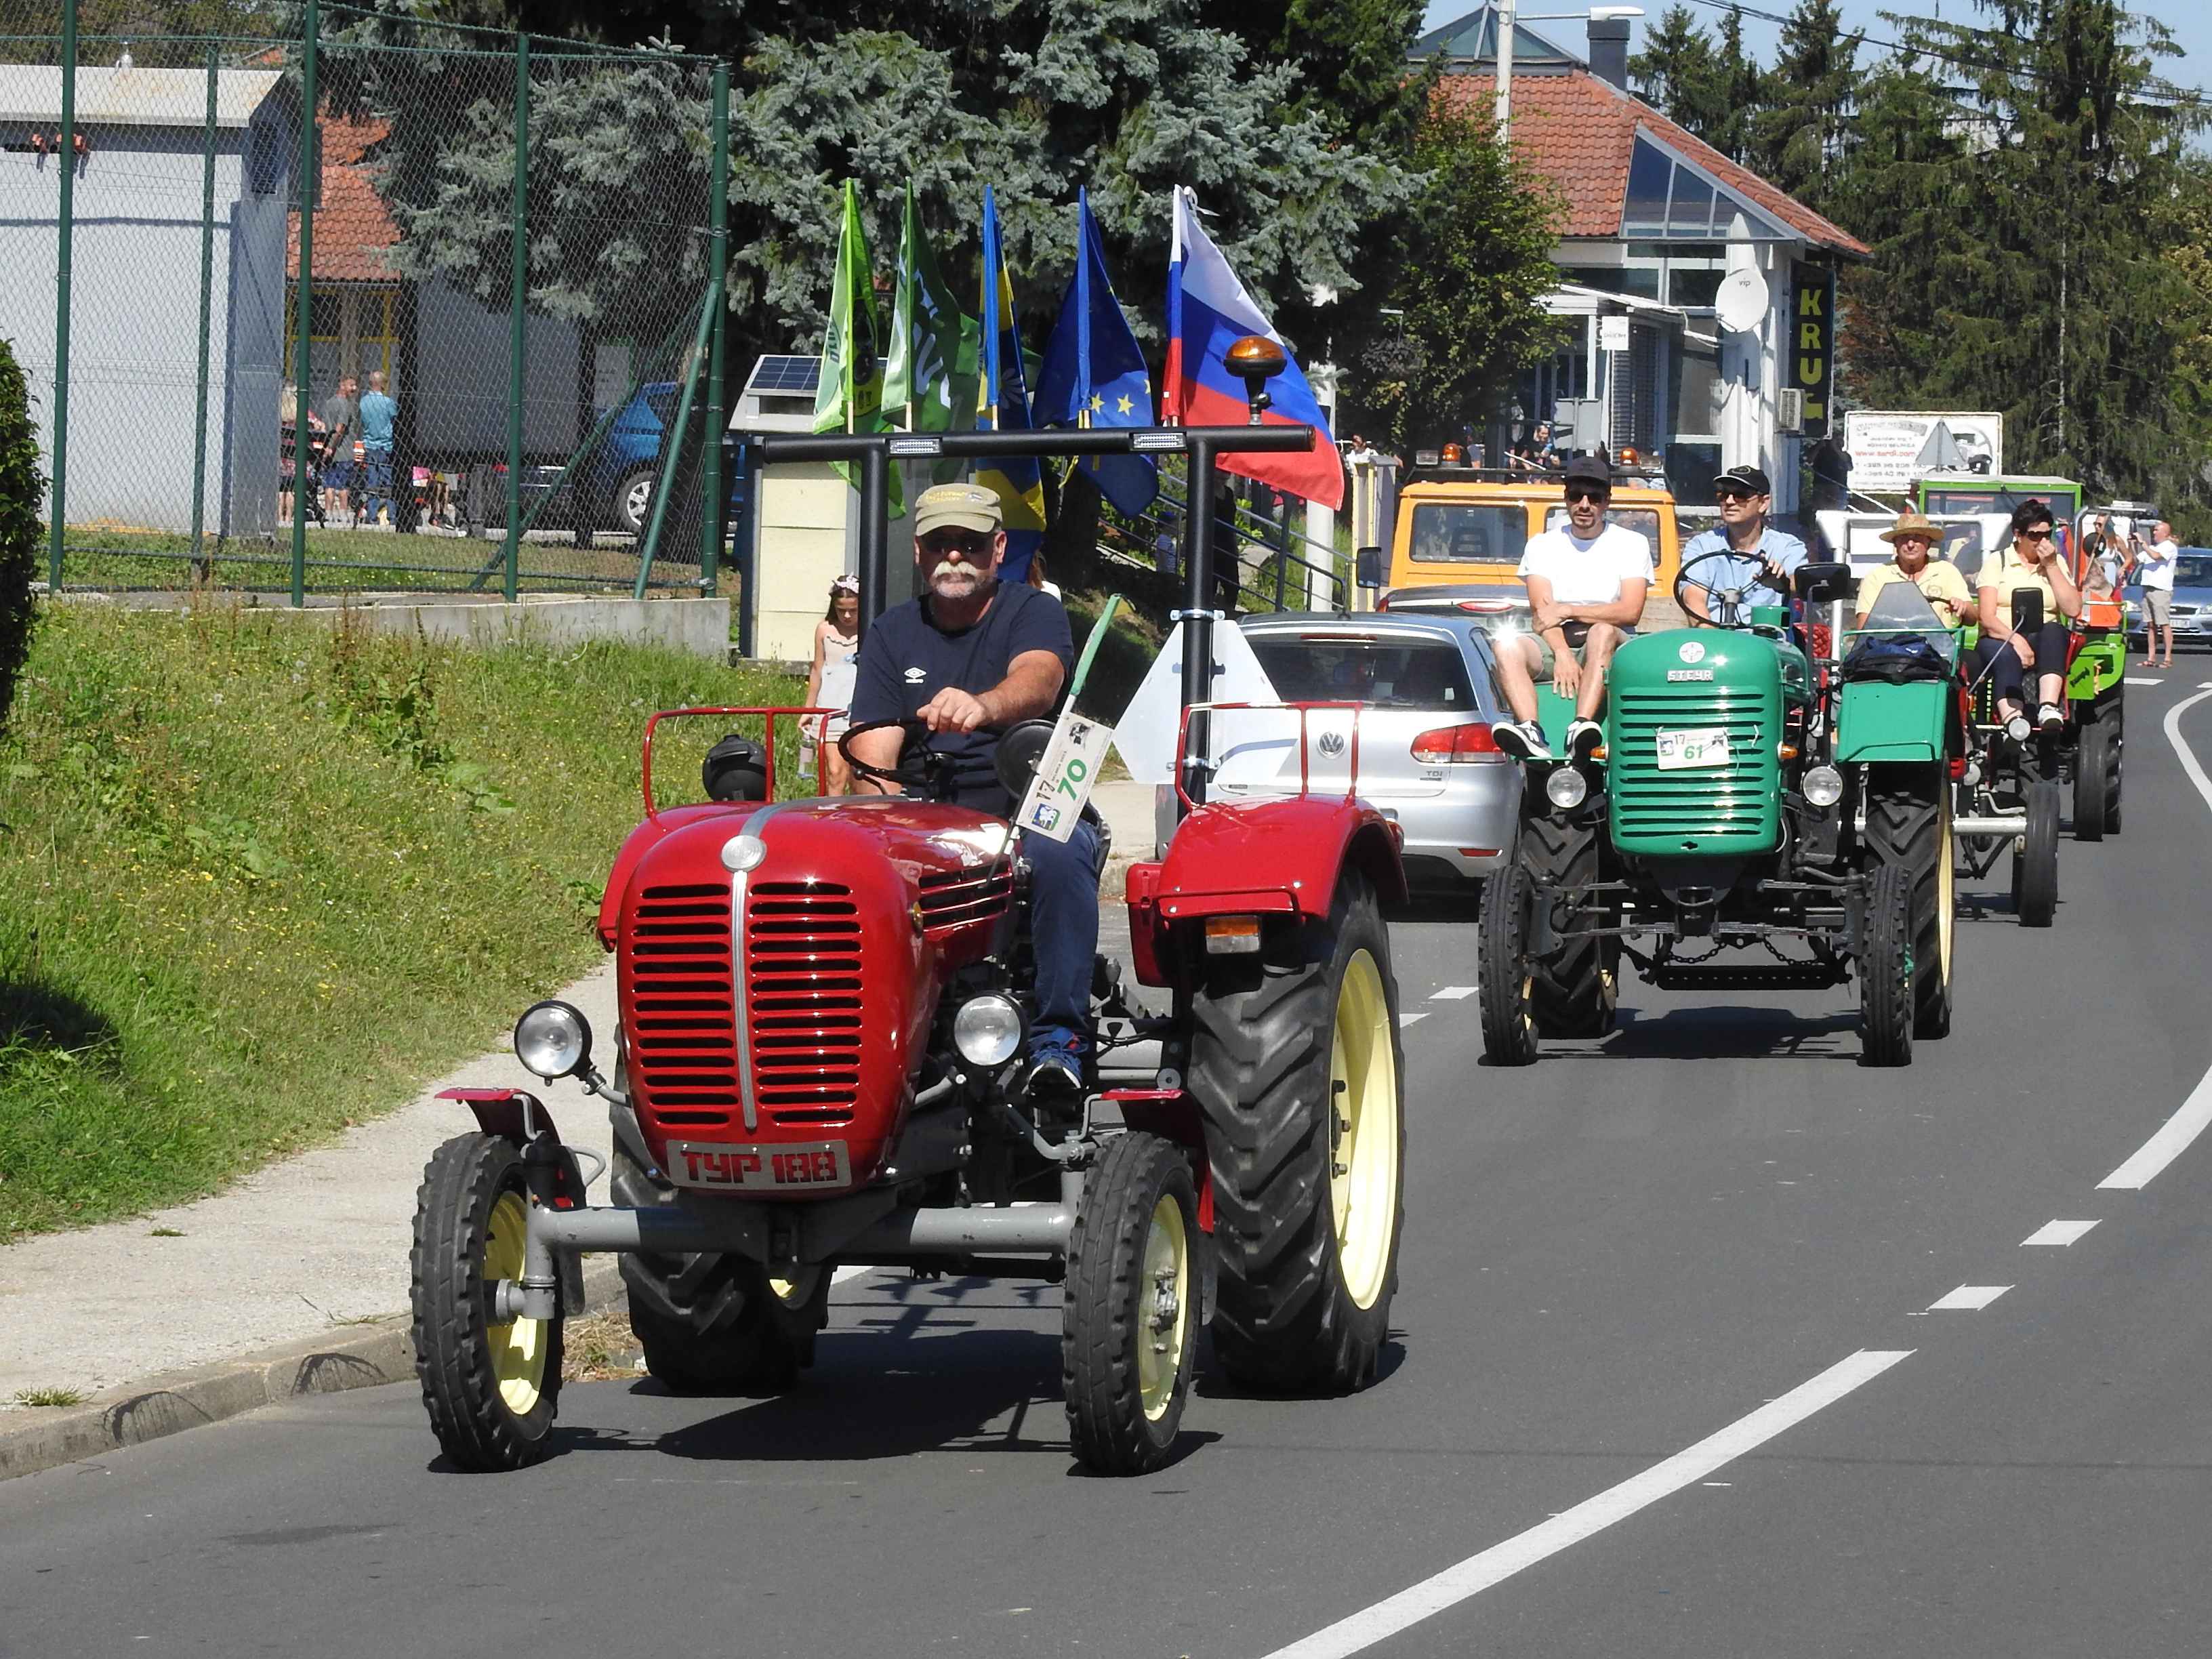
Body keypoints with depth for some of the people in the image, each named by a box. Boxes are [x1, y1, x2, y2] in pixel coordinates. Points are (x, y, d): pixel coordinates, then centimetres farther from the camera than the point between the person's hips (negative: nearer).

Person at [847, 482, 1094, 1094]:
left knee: (1059, 855, -37)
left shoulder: (1033, 613, 1)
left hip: (1033, 814, -3)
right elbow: (874, 759, 0)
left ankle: (1059, 1037, -33)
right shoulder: (892, 635, 11)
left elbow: (1037, 680, -24)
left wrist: (980, 706, -48)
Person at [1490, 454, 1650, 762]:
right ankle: (1533, 737, -52)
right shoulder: (1542, 546, 13)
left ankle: (1581, 730, -56)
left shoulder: (1631, 545, 8)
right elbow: (1541, 615, 0)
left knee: (1602, 631, -37)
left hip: (1607, 646, -2)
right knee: (1508, 647, -29)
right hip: (1554, 644, 2)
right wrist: (1561, 653, -19)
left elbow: (1630, 612, -6)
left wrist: (1567, 611, -9)